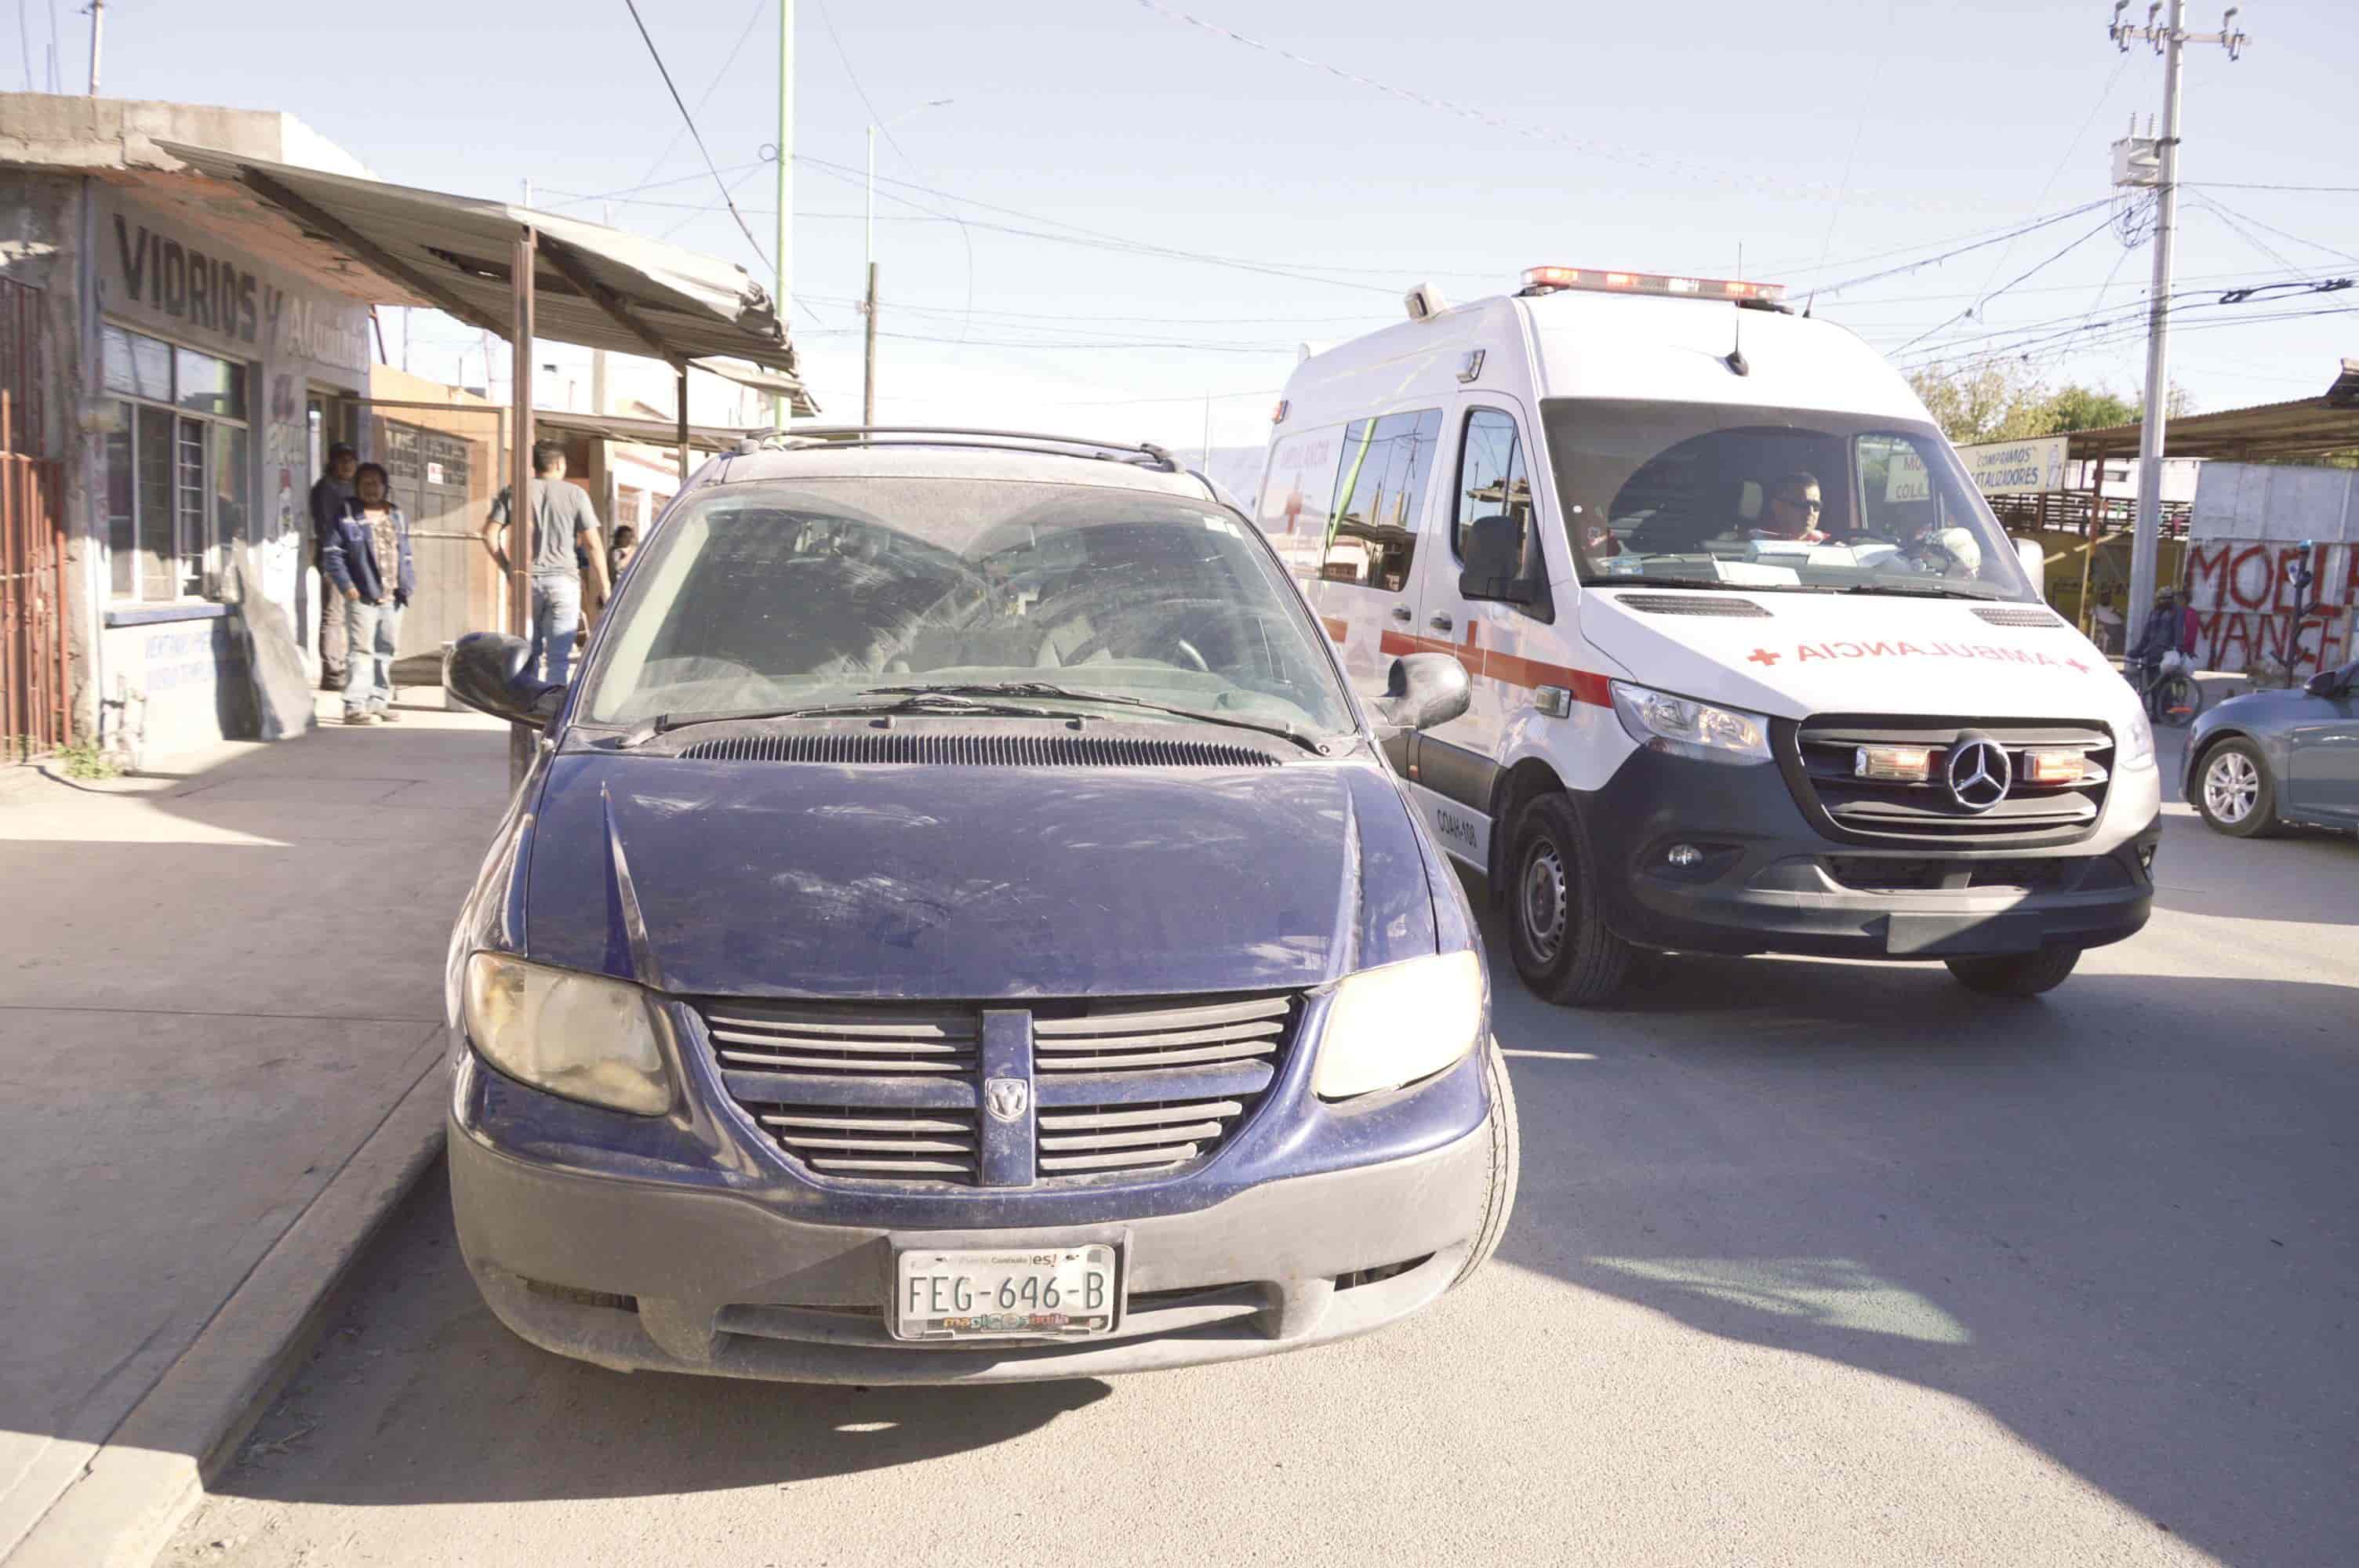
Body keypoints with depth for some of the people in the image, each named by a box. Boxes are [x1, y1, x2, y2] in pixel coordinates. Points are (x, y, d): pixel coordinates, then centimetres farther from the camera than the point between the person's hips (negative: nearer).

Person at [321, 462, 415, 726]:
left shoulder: (397, 517, 16)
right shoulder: (347, 516, -2)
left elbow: (405, 556, 19)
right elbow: (332, 553, -5)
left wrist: (408, 585, 8)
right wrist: (346, 585, -14)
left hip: (393, 599, 6)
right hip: (363, 597, -6)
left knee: (386, 652, 12)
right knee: (361, 651, -9)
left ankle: (378, 701, 22)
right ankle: (355, 706, -9)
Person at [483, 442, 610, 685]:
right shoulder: (575, 494, 2)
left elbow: (490, 534, -2)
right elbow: (593, 544, -3)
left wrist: (508, 568, 9)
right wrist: (602, 587, 1)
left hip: (527, 582, 2)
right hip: (563, 579, -2)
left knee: (528, 655, 13)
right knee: (559, 659, -3)